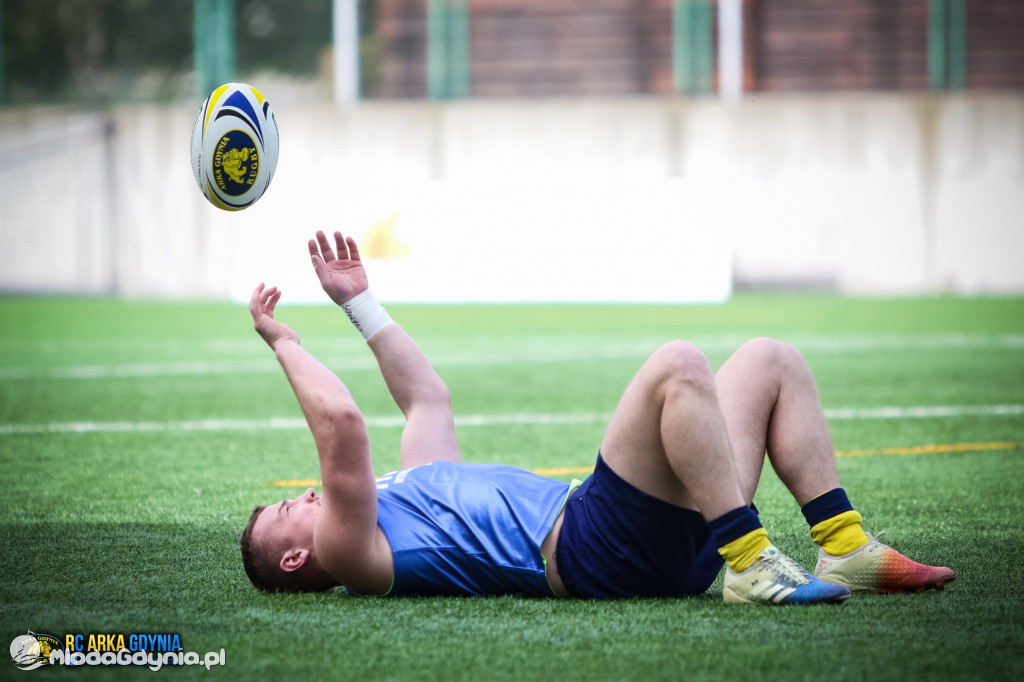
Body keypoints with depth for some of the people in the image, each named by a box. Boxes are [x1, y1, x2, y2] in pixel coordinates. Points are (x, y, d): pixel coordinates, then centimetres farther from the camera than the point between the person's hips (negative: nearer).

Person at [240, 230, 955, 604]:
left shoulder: (409, 496, 30)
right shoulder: (349, 548, 2)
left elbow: (428, 398, 39)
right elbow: (341, 423, -12)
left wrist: (358, 300, 39)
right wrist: (283, 343, 1)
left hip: (674, 537, 10)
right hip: (597, 549, -10)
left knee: (771, 361, 9)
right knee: (679, 365, -28)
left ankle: (846, 550, -3)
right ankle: (753, 567, -31)